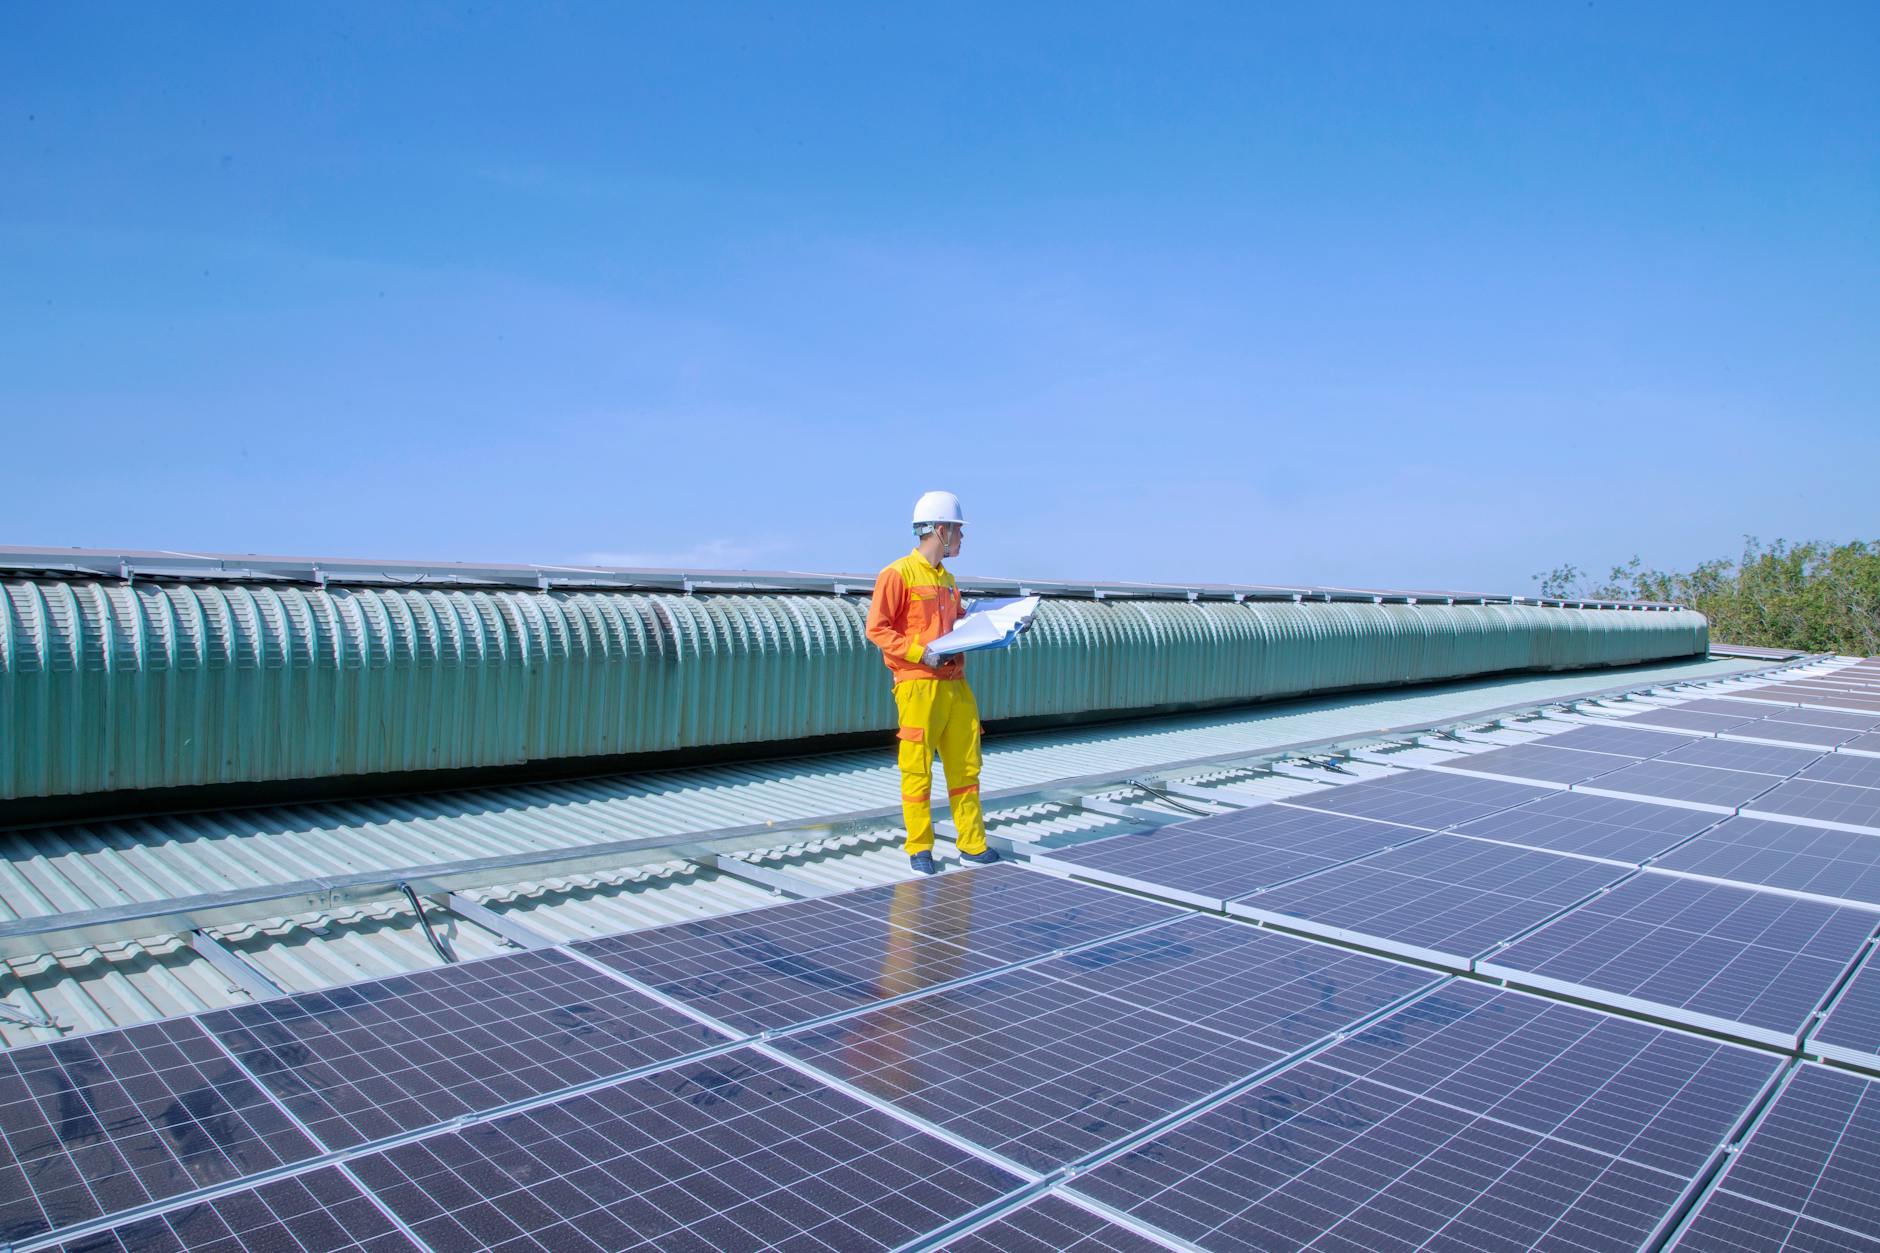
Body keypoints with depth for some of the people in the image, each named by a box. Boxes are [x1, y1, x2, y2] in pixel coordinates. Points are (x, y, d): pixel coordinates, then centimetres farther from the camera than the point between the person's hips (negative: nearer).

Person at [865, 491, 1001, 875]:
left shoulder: (947, 580, 17)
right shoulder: (899, 574, -6)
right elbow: (877, 628, -10)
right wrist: (920, 653, -18)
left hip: (956, 684, 8)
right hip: (919, 686, -7)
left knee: (966, 767, 9)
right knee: (917, 770, 0)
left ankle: (972, 844, 18)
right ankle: (919, 849, 12)